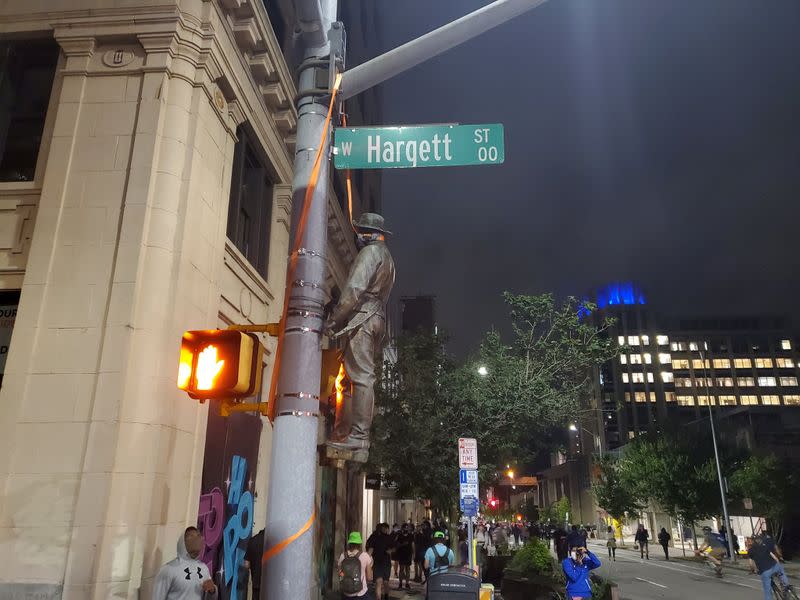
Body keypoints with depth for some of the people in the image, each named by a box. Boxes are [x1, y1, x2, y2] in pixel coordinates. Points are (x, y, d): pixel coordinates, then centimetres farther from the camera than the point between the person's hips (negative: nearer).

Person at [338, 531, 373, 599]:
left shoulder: (343, 556, -4)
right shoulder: (365, 556, -10)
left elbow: (340, 575, 3)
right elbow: (369, 577, -5)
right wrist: (370, 564, 9)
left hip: (346, 594, 3)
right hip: (361, 594, -3)